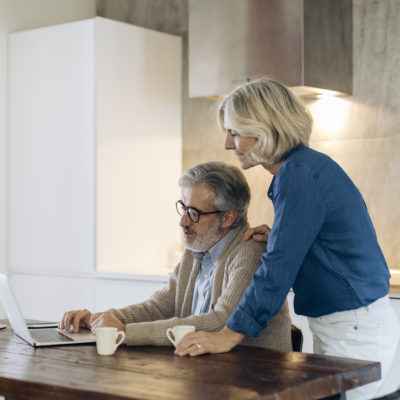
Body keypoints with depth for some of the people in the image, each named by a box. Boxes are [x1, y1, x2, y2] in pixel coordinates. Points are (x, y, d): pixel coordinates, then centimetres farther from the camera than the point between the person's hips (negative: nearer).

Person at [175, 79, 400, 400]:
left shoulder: (301, 174, -18)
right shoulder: (300, 169, 13)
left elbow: (278, 267, -21)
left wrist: (229, 335, -18)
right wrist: (277, 238, 4)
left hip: (357, 331, -10)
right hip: (341, 326, 10)